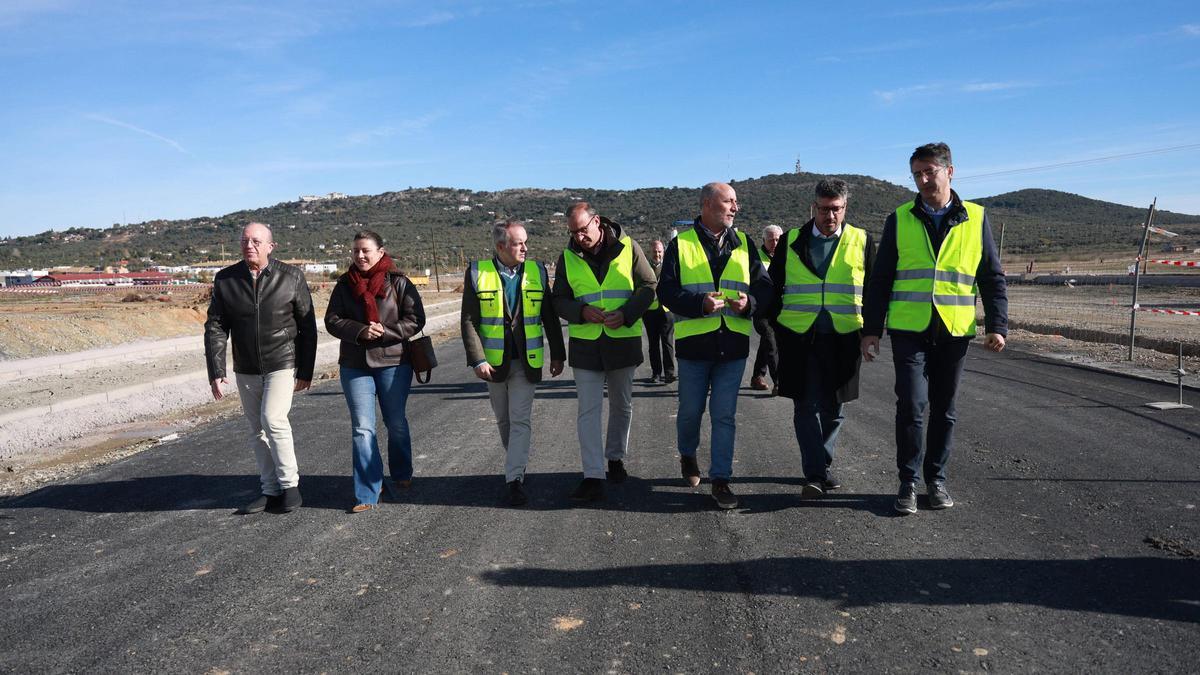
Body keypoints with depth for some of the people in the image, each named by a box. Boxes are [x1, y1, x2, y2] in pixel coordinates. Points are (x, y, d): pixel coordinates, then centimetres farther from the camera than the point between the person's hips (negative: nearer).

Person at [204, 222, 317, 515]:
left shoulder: (291, 277, -8)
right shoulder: (225, 279, -2)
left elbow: (307, 326, -3)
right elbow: (215, 328, -2)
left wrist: (306, 371, -5)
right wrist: (216, 372, -10)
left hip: (282, 364, -4)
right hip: (246, 369, 4)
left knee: (273, 419, -18)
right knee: (257, 431, 9)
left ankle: (289, 483, -1)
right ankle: (271, 491, 21)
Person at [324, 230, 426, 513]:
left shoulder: (398, 283, -5)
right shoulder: (344, 285, 4)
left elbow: (416, 319, -7)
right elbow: (332, 320, 2)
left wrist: (385, 331, -19)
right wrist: (360, 331, -16)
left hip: (394, 362, -2)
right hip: (354, 365, 2)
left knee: (396, 423, 14)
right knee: (362, 429, -2)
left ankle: (402, 475, 37)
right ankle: (368, 494, 2)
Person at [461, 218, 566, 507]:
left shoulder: (536, 271, 2)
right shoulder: (477, 273, -4)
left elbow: (550, 317, 8)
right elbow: (469, 321, -6)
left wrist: (558, 354, 8)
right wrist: (477, 360, -14)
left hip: (527, 361, 0)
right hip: (494, 362, 0)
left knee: (521, 421, -6)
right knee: (504, 421, 15)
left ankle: (515, 479, -4)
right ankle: (517, 466, 34)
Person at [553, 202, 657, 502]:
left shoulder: (628, 247, -5)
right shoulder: (568, 257, 0)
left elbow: (649, 286, -1)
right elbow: (559, 300, 4)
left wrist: (626, 314, -17)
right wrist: (582, 311, -17)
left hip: (624, 340, 0)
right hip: (585, 343, 0)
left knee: (622, 406, 14)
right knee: (588, 411, -4)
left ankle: (615, 457, 35)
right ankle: (593, 477, -1)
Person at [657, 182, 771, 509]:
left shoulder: (743, 243, 9)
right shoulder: (680, 244, -1)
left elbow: (763, 285, 10)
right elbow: (666, 291, -6)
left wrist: (749, 302, -12)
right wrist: (700, 303, -21)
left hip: (733, 344, 2)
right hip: (694, 343, -2)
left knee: (725, 415, 2)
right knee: (690, 410, 12)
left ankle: (720, 479, 10)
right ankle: (687, 455, 40)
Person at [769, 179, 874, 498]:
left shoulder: (862, 241, 6)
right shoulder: (792, 241, 5)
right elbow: (774, 287, 10)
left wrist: (869, 333, 4)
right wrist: (778, 328, 4)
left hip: (844, 340, 1)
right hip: (799, 338, -1)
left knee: (832, 409, 11)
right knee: (806, 406, -5)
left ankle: (821, 467, 26)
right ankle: (816, 474, -2)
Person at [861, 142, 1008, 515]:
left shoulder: (975, 219, 6)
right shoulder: (899, 219, 4)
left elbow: (992, 278, 8)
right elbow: (880, 279, 5)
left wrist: (997, 326, -3)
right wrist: (871, 329, 1)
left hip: (954, 331, 1)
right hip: (909, 329, -1)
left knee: (944, 409, 9)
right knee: (911, 405, -8)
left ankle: (936, 479, 23)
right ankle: (908, 482, 6)